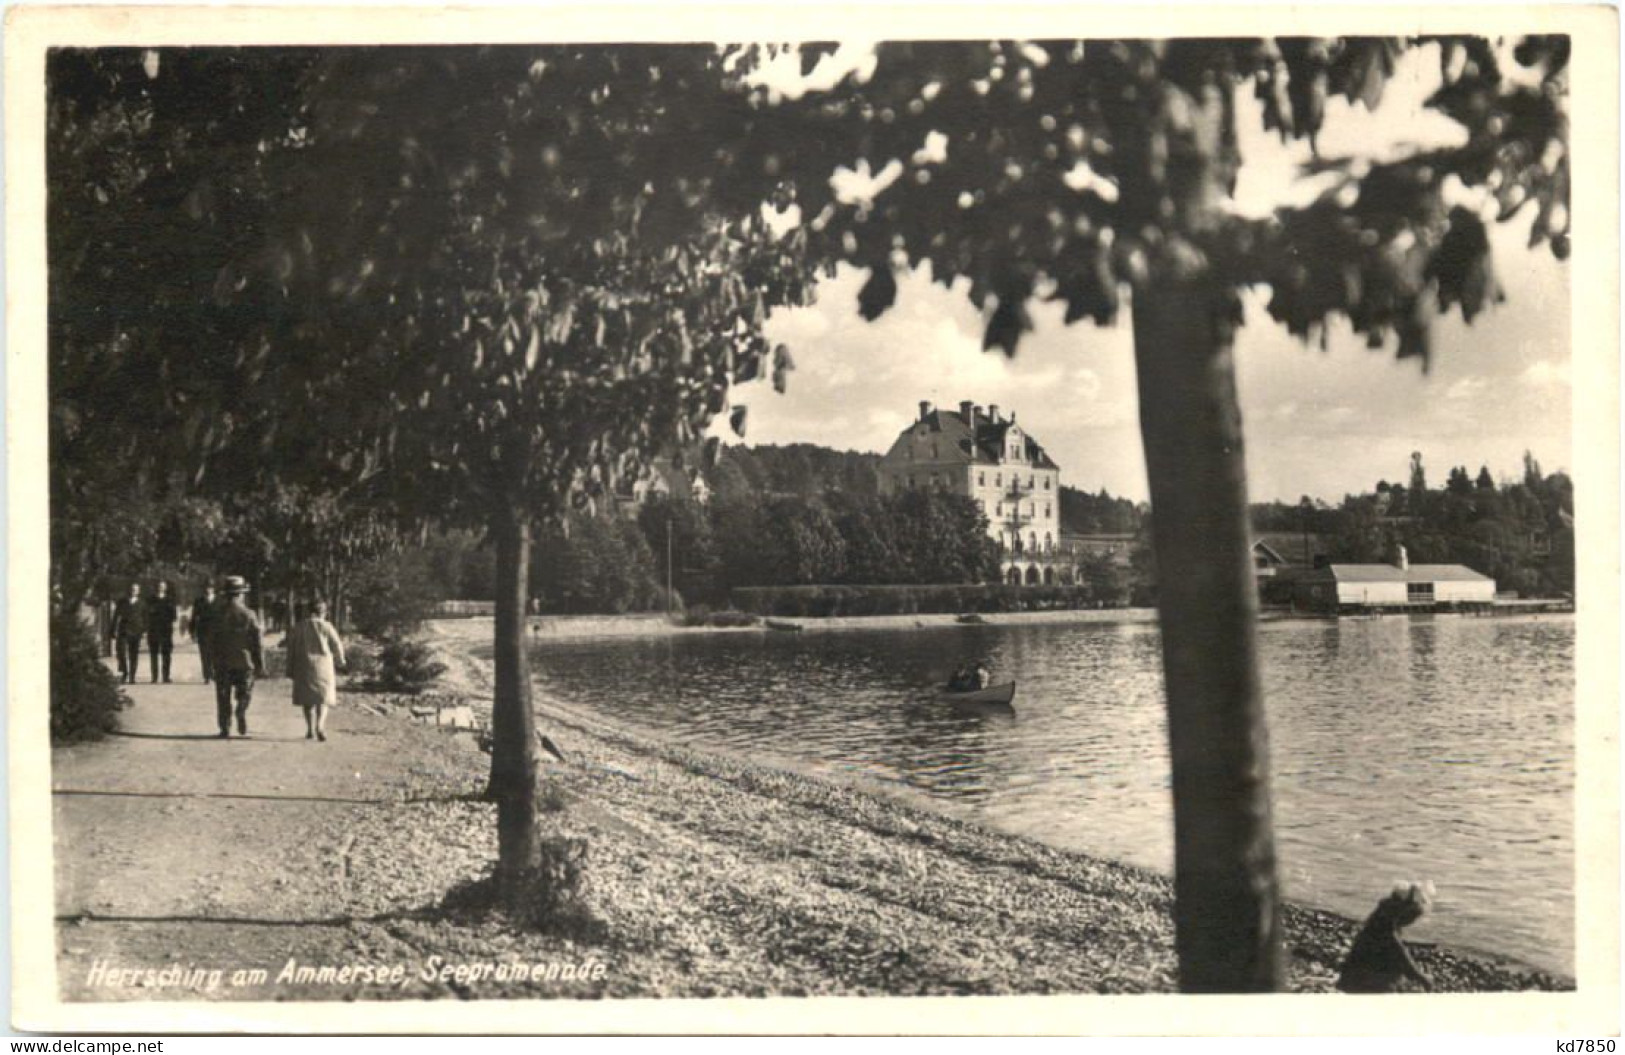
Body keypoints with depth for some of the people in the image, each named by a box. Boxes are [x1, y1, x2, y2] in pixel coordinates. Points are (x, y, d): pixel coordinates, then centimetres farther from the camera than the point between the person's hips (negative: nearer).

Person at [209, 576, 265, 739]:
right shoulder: (248, 615, -5)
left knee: (223, 698, 8)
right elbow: (256, 643, -4)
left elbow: (211, 640, -2)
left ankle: (225, 729, 4)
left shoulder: (218, 613, -3)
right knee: (245, 694, 15)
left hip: (222, 662, 0)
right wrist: (260, 666, 1)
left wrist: (210, 662, 8)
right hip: (244, 662, 0)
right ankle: (241, 712, -12)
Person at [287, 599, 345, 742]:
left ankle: (310, 729, 15)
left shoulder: (297, 627, 2)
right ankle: (320, 726, -18)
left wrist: (290, 670, 10)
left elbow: (291, 649, 4)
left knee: (307, 698, 14)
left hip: (303, 666, 2)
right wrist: (340, 661, 18)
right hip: (322, 665, -2)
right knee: (322, 697, 2)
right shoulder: (326, 626, -6)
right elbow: (337, 646, -2)